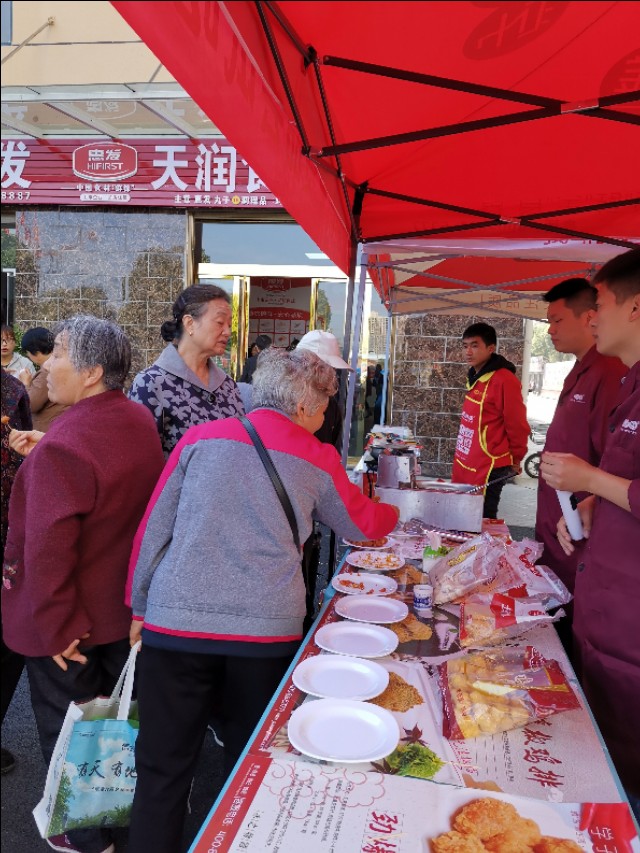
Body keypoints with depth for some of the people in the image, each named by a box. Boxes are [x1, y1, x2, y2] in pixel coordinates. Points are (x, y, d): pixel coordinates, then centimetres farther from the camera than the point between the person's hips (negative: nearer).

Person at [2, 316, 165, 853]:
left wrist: (54, 626, -19)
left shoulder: (62, 447, -31)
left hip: (69, 627, -8)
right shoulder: (140, 421, -4)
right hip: (125, 607, 8)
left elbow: (47, 549, -31)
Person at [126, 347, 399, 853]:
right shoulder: (319, 460, 1)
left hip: (176, 620, 0)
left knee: (164, 767, 16)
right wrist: (394, 513, 38)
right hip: (268, 628, 0)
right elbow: (360, 524, 17)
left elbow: (154, 527, 2)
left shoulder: (202, 439, 1)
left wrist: (140, 605, 12)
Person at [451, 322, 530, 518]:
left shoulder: (504, 379, -17)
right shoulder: (475, 377, 11)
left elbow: (517, 425, -14)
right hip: (466, 465, 8)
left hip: (488, 469, -8)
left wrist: (515, 460, -2)